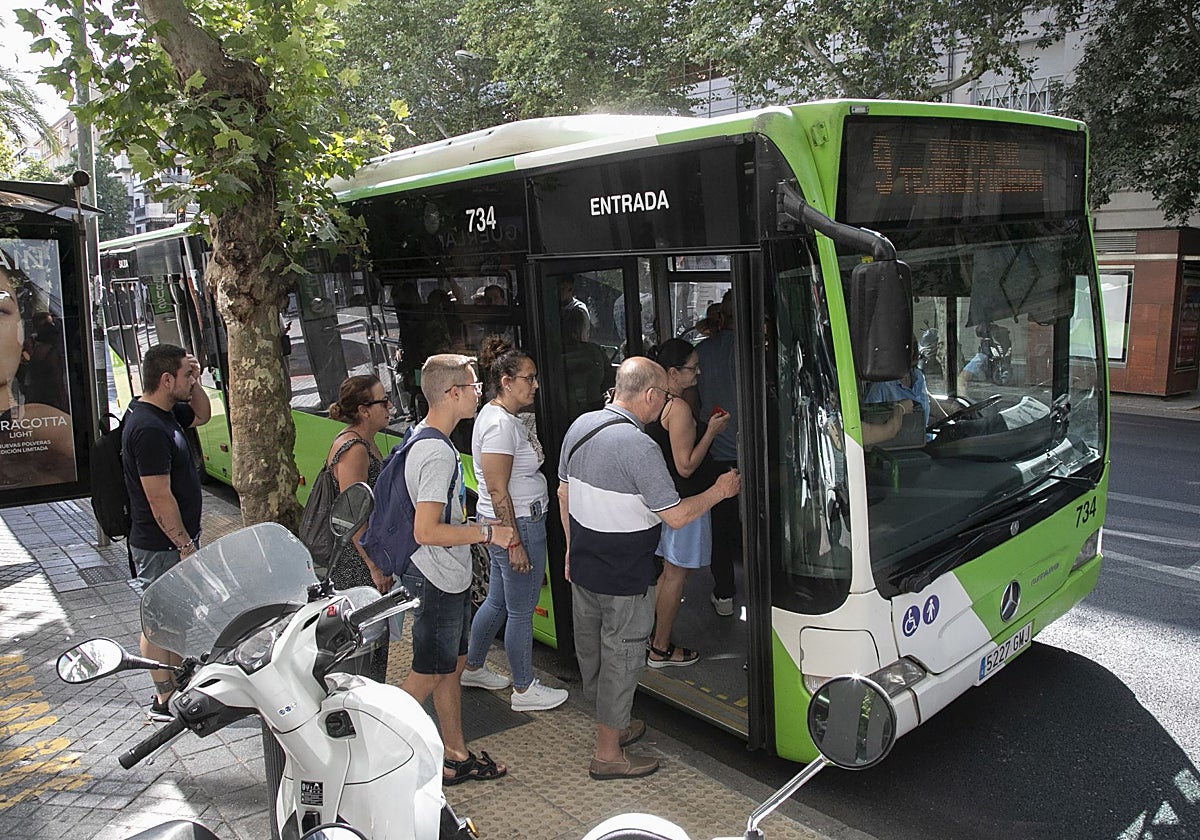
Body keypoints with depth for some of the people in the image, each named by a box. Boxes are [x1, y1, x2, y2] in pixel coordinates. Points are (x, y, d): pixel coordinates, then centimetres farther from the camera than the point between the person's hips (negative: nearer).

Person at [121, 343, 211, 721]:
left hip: (179, 537, 10)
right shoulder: (148, 429, -25)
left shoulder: (165, 413, 5)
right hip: (162, 546, -10)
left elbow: (202, 415, 25)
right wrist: (185, 545, -20)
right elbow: (160, 498, -26)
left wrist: (195, 383, 6)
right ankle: (165, 701, 16)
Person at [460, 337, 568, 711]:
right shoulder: (500, 424, -22)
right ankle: (524, 690, 20)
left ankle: (473, 667, 39)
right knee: (521, 611, 5)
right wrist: (515, 543, -21)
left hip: (505, 524, 10)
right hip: (517, 525, -10)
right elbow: (497, 491, -24)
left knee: (498, 601, 22)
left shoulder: (498, 415, 10)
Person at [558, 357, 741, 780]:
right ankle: (608, 754, 19)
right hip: (624, 579, -8)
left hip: (583, 567, 8)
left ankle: (610, 725, 41)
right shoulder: (639, 447, -25)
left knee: (590, 648, 20)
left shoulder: (580, 426, 1)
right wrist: (718, 492, -4)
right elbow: (676, 516, -20)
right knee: (621, 657, 6)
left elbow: (564, 493, 11)